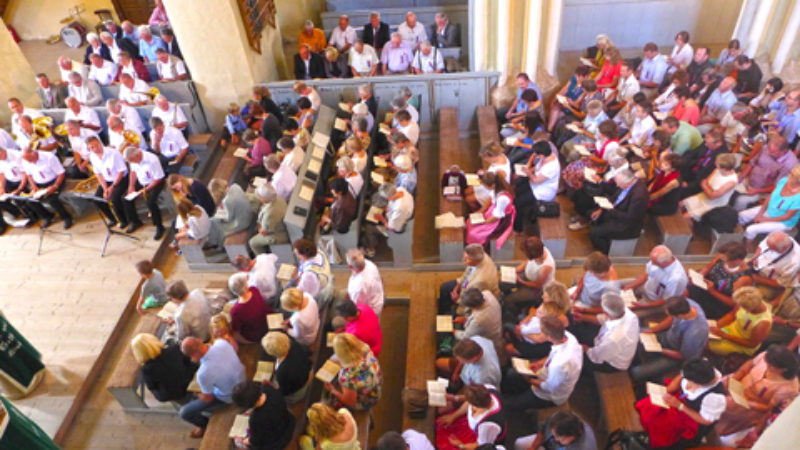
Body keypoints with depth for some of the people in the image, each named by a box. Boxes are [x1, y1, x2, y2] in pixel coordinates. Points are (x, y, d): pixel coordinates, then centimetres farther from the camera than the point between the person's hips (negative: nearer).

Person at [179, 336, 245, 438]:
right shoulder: (221, 342, -26)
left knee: (184, 412, 3)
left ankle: (206, 426, 32)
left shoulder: (203, 374, -39)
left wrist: (197, 395, 4)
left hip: (228, 398, -6)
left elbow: (208, 399, -18)